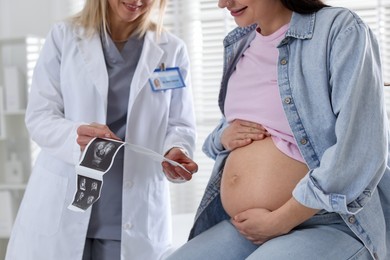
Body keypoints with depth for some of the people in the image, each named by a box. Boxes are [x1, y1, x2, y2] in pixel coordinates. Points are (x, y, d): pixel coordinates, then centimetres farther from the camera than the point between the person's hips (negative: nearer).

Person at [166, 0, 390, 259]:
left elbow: (363, 152, -20)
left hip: (328, 226, -6)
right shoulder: (240, 44, 10)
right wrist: (223, 137, 0)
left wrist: (279, 222, -15)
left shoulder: (340, 30, -10)